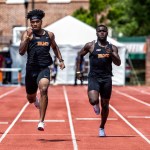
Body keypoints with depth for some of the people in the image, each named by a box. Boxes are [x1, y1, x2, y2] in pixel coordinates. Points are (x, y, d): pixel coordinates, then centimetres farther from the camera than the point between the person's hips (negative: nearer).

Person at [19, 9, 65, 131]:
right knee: (30, 98, 17)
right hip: (31, 69, 1)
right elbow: (21, 52, -14)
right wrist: (27, 38, -25)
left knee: (43, 90, -29)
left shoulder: (49, 35, 7)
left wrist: (61, 60, 17)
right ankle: (36, 100, 59)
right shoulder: (27, 34, -3)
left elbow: (54, 47, 27)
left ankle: (41, 121, -27)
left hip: (44, 69, 0)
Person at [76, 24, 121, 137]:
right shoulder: (90, 46, 1)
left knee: (105, 105, 8)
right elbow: (80, 55, 14)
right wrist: (78, 71, 9)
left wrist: (111, 54, -21)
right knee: (93, 100, -24)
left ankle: (102, 128, 29)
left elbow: (118, 63, -3)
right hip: (93, 77, -2)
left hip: (106, 78, 2)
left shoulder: (112, 48, 4)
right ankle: (96, 105, 17)